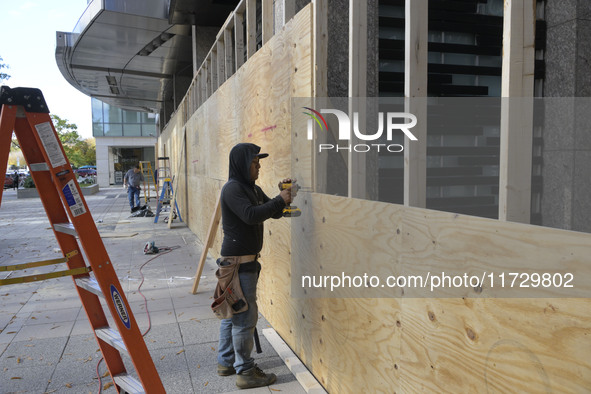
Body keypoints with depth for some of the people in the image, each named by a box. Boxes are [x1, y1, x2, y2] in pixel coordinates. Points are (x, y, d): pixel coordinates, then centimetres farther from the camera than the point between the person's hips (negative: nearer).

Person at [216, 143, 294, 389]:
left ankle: (226, 362, 31)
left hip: (247, 259, 10)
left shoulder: (253, 189, 14)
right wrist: (280, 200, -19)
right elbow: (250, 215, -27)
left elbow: (274, 213, 16)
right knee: (245, 316, -3)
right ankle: (245, 372, 8)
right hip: (238, 261, -10)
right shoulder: (232, 188, -15)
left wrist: (283, 195, 0)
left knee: (232, 313, 18)